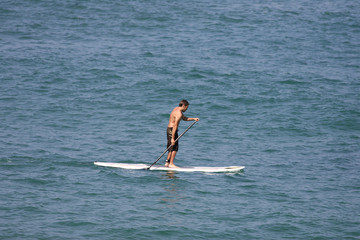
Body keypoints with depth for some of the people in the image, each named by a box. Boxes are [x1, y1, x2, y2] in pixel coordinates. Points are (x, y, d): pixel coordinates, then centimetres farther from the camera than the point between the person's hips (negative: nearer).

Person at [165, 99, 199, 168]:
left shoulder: (177, 109, 13)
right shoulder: (179, 113, -19)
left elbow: (184, 118, 29)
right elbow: (175, 126, -24)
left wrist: (193, 119, 16)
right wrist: (172, 138, -26)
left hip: (169, 129, 10)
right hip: (172, 131, -10)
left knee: (171, 148, 15)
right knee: (175, 148, -7)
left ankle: (167, 162, 16)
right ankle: (171, 164, -6)